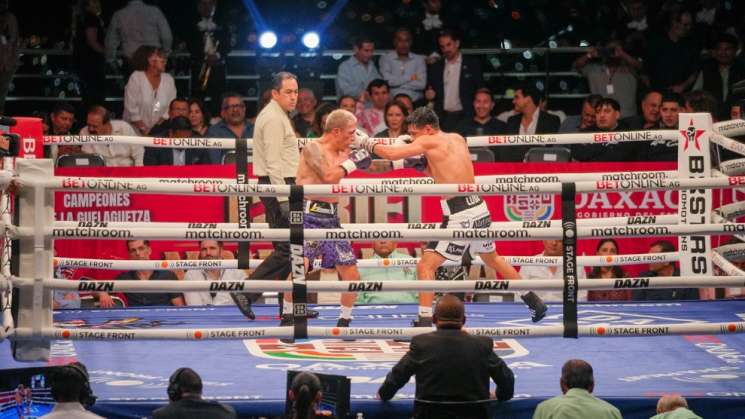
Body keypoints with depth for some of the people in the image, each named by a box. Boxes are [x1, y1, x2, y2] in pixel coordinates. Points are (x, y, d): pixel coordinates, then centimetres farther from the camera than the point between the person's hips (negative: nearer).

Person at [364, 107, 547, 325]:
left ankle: (424, 323, -11)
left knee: (425, 266, -4)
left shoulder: (429, 142, -9)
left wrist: (369, 143, 5)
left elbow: (391, 153, -12)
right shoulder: (458, 139, 13)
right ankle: (534, 302, 40)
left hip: (459, 216, -8)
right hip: (480, 209, 8)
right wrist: (422, 165, 12)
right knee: (493, 259, 30)